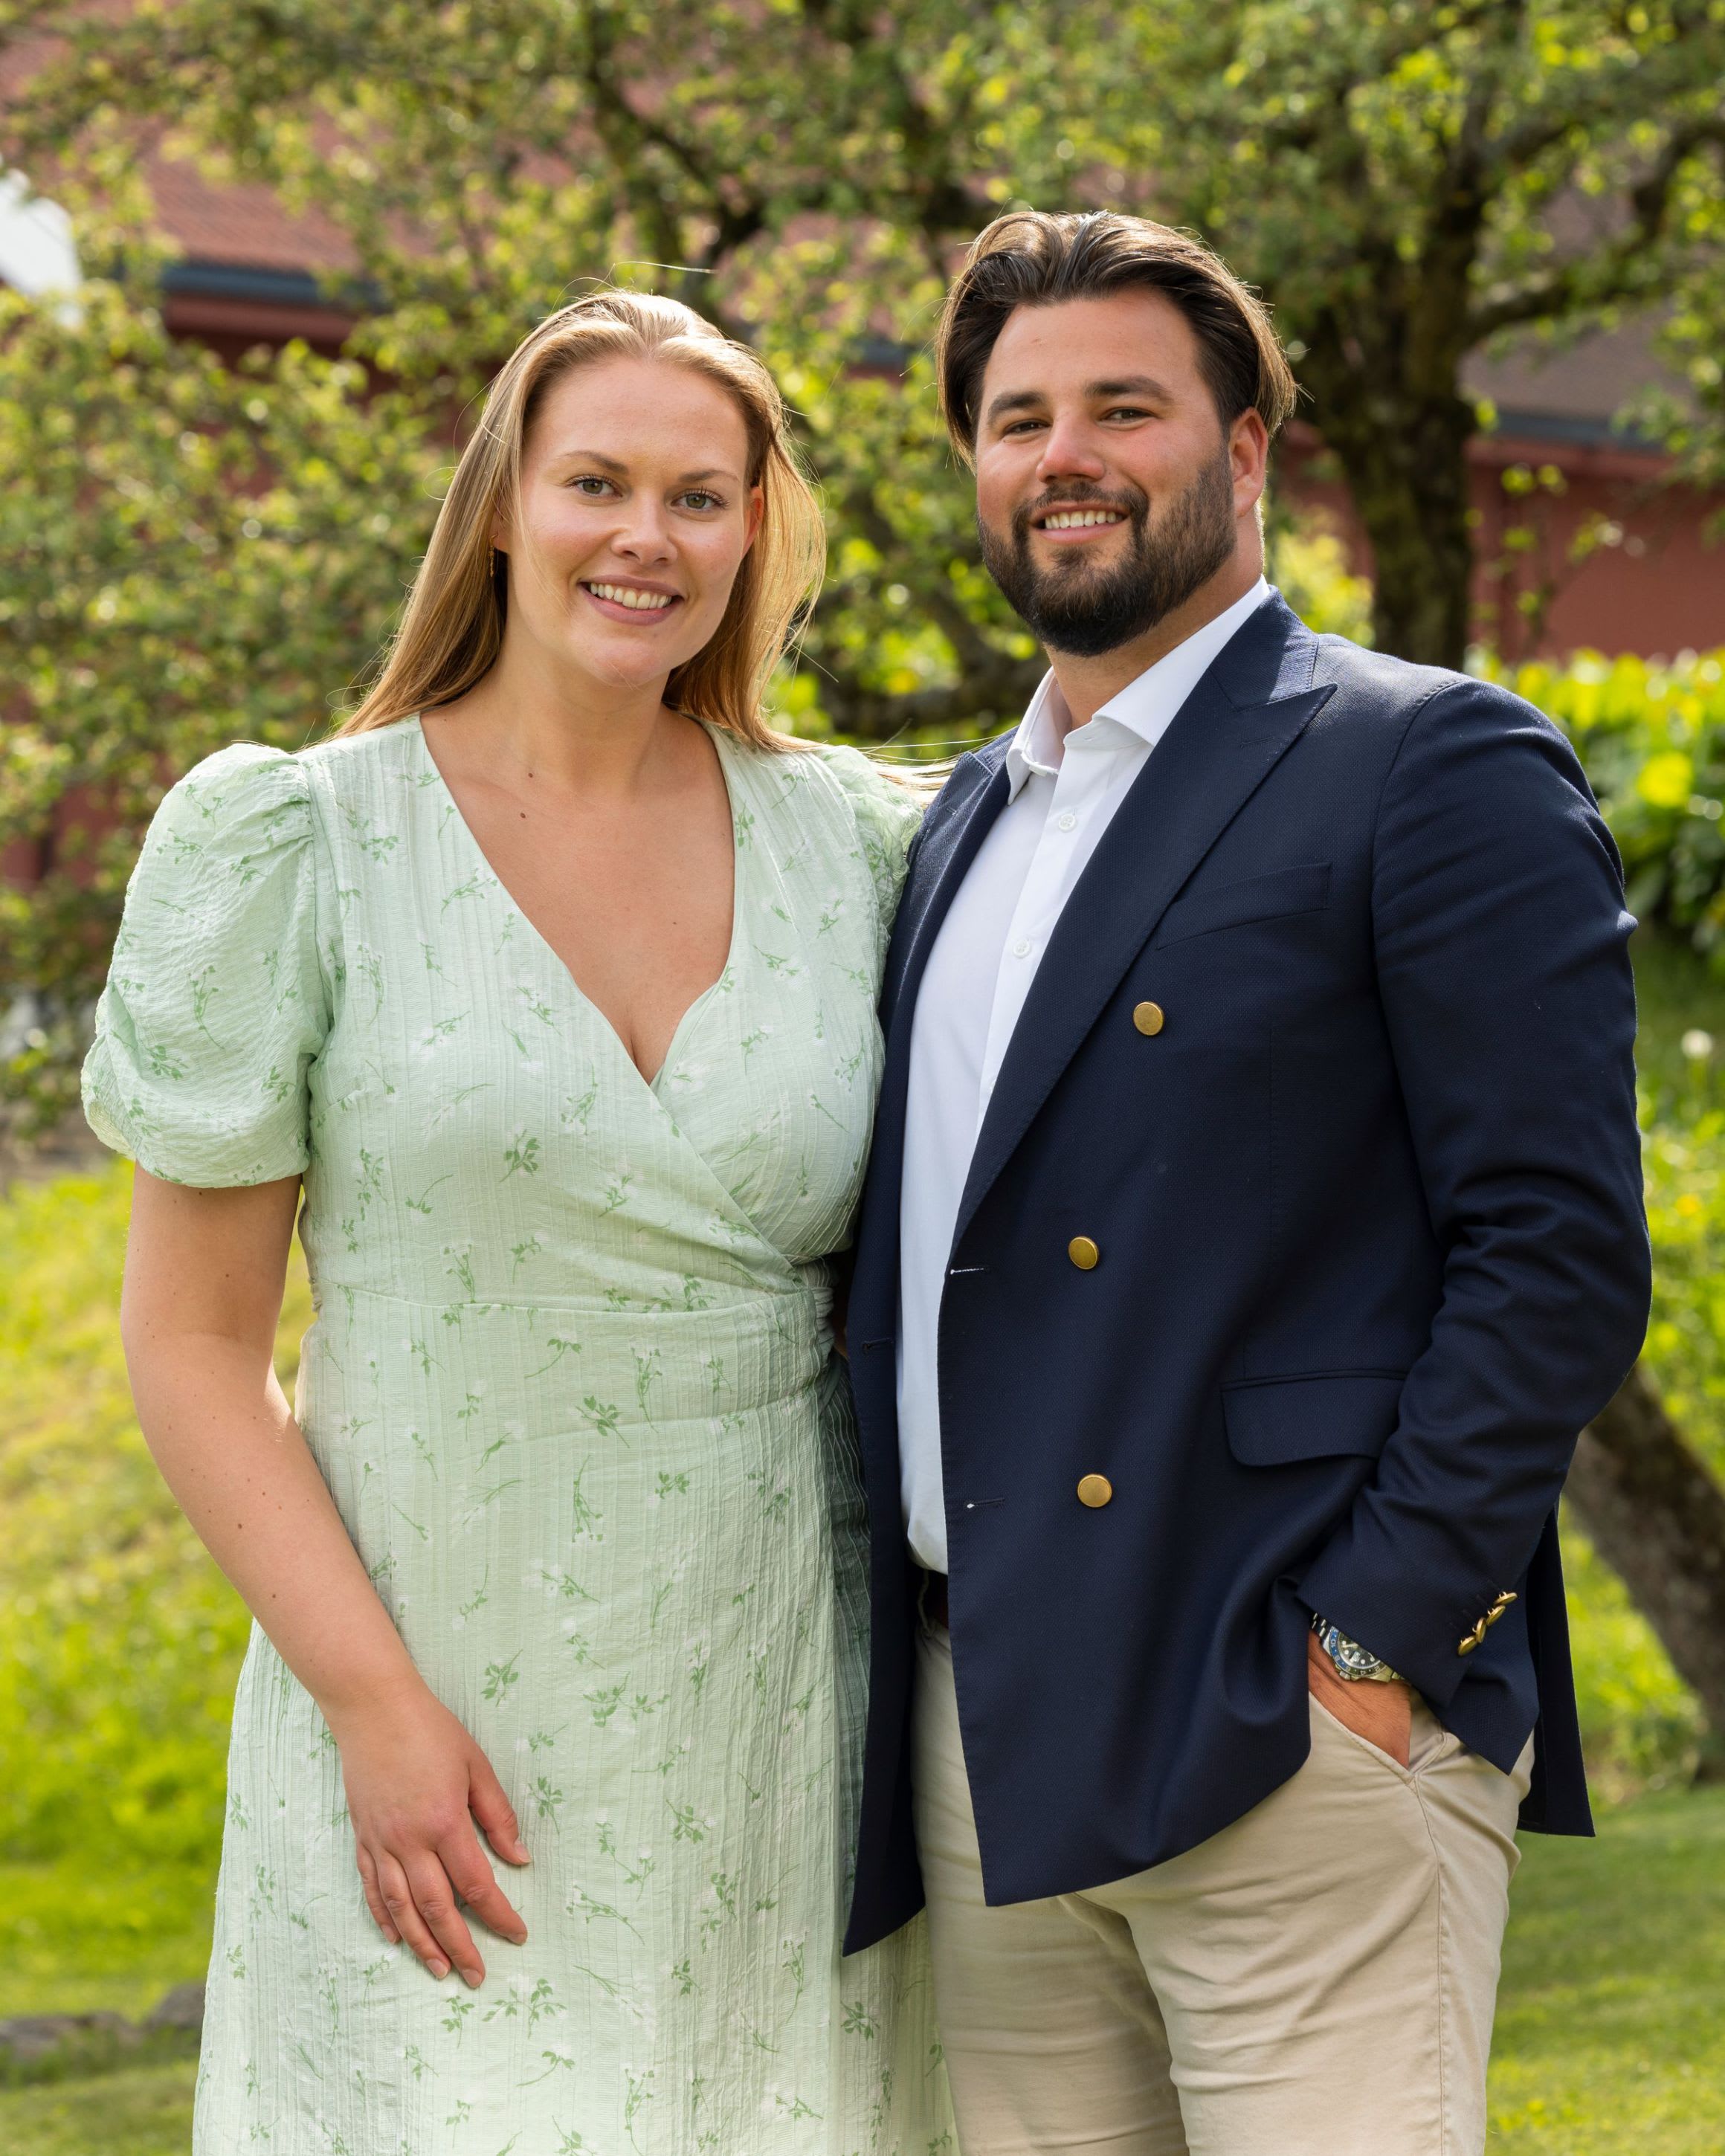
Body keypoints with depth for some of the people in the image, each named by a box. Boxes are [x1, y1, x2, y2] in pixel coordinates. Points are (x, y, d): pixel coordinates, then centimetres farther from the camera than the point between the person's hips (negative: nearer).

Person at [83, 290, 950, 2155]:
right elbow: (191, 1346, -3)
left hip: (775, 1711, 3)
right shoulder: (300, 847, -3)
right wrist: (376, 1705, -11)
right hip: (444, 1734, -3)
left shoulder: (853, 844, 6)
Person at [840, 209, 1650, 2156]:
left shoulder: (1433, 771, -4)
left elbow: (1561, 1255, -10)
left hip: (1284, 1728, -7)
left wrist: (1378, 1645, -16)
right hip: (981, 1738, 7)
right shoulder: (966, 821, 19)